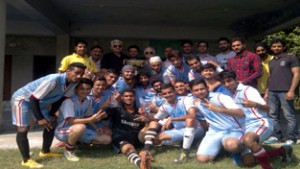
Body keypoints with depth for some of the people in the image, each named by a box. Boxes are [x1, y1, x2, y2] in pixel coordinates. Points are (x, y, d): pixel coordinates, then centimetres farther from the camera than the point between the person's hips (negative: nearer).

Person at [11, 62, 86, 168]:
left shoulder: (73, 83, -11)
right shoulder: (53, 80, -36)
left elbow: (61, 98, 5)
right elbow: (33, 99, -31)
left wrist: (51, 115, 6)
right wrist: (40, 119, -30)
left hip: (39, 102, 9)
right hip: (22, 99, -8)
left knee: (51, 124, 10)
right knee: (23, 128, -18)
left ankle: (45, 152, 24)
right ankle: (26, 160, -10)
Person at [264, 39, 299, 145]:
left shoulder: (291, 57, 3)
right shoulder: (271, 62, 21)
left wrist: (291, 90, -12)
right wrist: (267, 91, 16)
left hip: (285, 92, -6)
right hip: (272, 92, 6)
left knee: (289, 116, -5)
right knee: (273, 115, 7)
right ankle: (276, 136, 15)